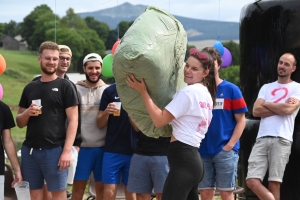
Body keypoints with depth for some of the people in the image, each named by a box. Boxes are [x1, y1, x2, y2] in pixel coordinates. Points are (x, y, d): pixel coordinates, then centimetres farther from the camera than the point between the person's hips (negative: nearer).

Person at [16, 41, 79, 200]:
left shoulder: (65, 86, 0)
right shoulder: (30, 88, 13)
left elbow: (73, 120, -5)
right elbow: (19, 123, 17)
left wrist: (67, 150, -14)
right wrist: (27, 113, -6)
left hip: (54, 150, -4)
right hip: (29, 150, 4)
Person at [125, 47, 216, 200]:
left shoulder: (188, 92, -12)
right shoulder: (206, 94, 18)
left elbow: (159, 120, -16)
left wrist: (142, 91, -13)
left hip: (182, 160, -11)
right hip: (193, 159, 11)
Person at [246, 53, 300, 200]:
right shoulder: (266, 87, 20)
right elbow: (256, 111, 6)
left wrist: (267, 104, 5)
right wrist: (280, 107, -2)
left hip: (282, 140, -4)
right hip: (262, 139, 4)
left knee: (274, 184, -5)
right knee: (252, 181, -9)